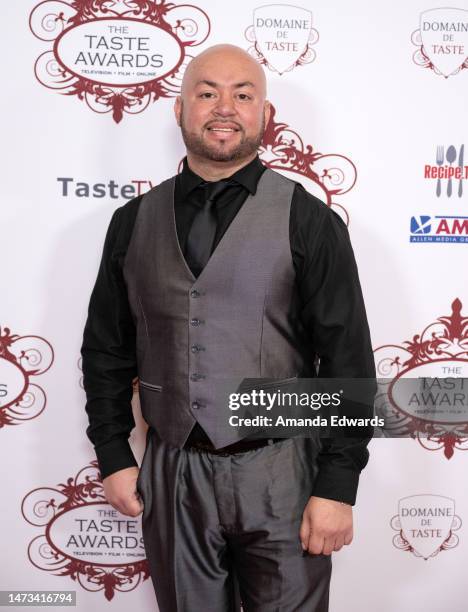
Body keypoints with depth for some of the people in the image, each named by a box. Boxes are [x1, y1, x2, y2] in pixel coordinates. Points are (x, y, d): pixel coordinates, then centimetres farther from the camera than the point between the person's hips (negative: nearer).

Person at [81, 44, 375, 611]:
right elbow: (106, 347, 9)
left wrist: (337, 486, -9)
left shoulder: (307, 220, -6)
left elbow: (348, 358, -7)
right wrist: (113, 456, 6)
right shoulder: (134, 220, 4)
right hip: (170, 474, 3)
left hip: (279, 472, -2)